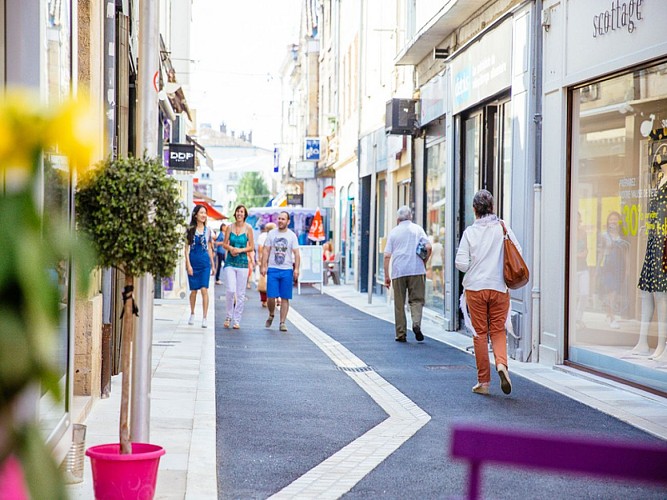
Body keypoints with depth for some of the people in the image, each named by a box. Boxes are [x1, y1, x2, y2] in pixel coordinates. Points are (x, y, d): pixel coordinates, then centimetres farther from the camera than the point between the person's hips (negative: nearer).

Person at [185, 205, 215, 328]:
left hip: (205, 262, 1)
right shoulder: (190, 230, 2)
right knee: (194, 290, 6)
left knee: (204, 289, -9)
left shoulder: (207, 230, 8)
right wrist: (188, 264, -7)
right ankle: (192, 314, 27)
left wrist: (213, 265, 13)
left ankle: (205, 318, -7)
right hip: (193, 261, -1)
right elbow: (187, 248, 1)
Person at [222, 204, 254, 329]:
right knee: (231, 290, -12)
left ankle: (237, 320, 11)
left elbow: (251, 247, 2)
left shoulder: (248, 228, 1)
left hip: (242, 262, 0)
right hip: (230, 262, 0)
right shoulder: (230, 227, 5)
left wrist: (240, 250, -13)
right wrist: (231, 248, -12)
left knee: (240, 293, 2)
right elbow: (225, 244, 9)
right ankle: (229, 316, 9)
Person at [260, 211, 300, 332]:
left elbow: (296, 254, 2)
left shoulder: (292, 235, 4)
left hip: (287, 270, 0)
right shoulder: (271, 234, 6)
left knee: (285, 298, 1)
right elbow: (266, 251, 7)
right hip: (273, 269, 0)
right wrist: (263, 266, -2)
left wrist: (296, 269, -8)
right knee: (271, 296, -6)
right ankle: (271, 315, 22)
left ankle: (282, 322, 7)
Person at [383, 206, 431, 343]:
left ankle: (401, 334, 8)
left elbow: (387, 256, 4)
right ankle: (416, 323, -19)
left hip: (398, 272, 1)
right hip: (416, 270, -1)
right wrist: (424, 262, 11)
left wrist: (386, 276, 8)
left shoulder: (393, 232, 8)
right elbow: (428, 247, -5)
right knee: (417, 299, 5)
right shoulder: (417, 229, 6)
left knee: (399, 304, 7)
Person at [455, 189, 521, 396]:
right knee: (498, 330, 12)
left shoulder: (470, 231, -5)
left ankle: (483, 381, 10)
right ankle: (501, 363, -16)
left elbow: (461, 263, -8)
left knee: (480, 333, 7)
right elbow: (518, 253, -3)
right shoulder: (502, 227, -1)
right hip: (499, 287, 1)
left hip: (475, 288, -1)